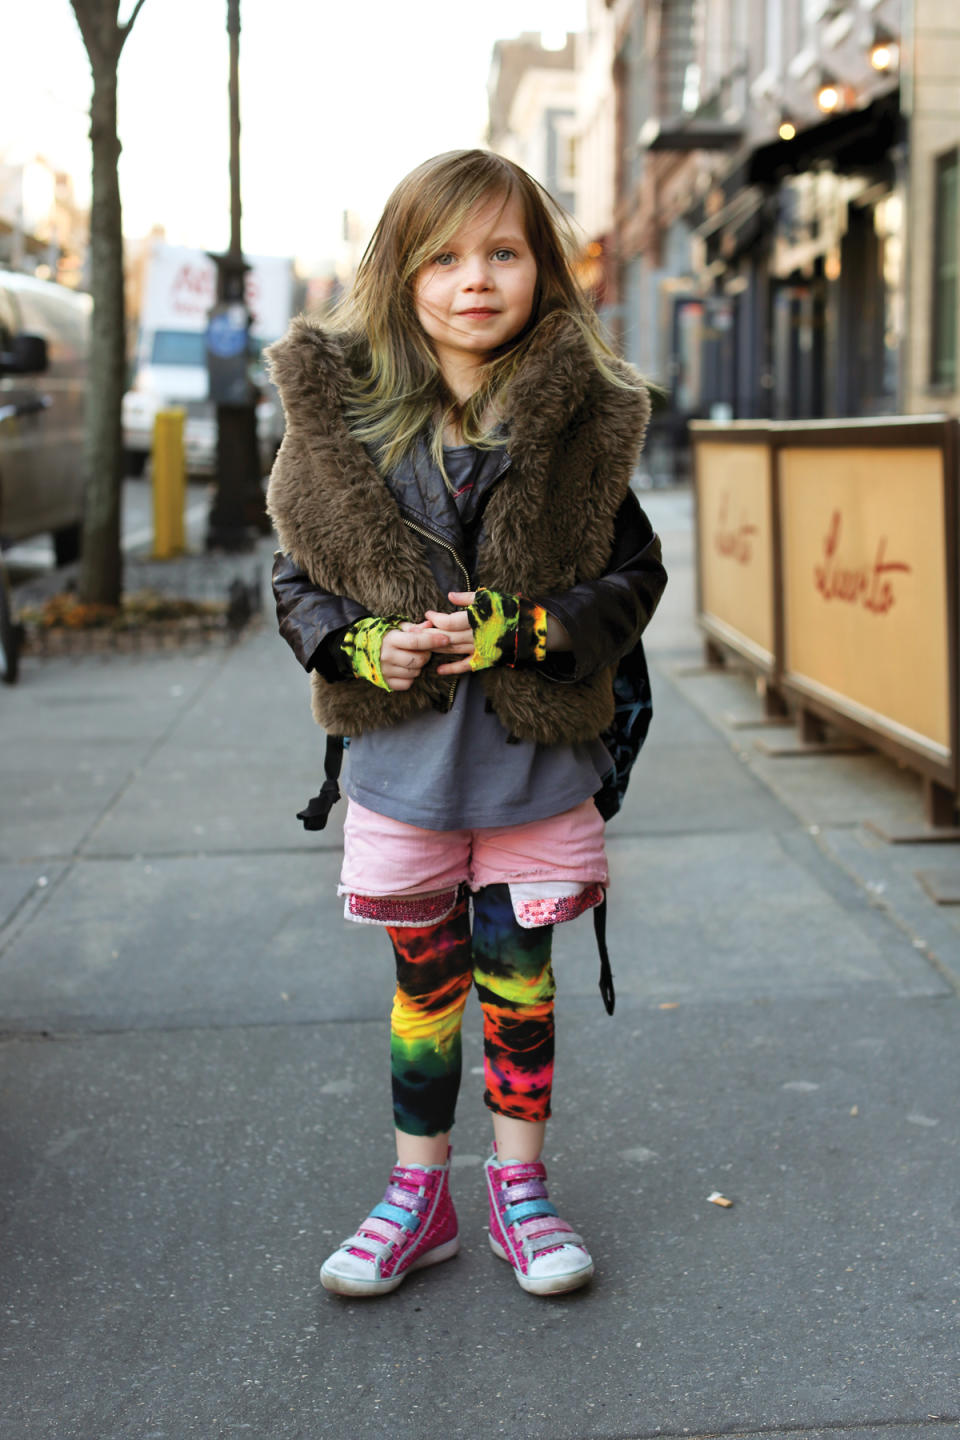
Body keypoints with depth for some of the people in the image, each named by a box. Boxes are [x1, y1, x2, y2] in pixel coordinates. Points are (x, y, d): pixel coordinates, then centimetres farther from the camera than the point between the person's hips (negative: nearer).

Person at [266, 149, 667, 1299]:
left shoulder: (581, 422, -5)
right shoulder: (344, 416, -3)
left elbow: (634, 574, -1)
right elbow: (296, 576, 4)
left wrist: (529, 631, -16)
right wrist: (360, 643, -14)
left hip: (535, 763, -1)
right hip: (402, 764, 1)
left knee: (517, 976, 12)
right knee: (424, 979, 14)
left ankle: (519, 1185, 30)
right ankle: (418, 1191, 30)